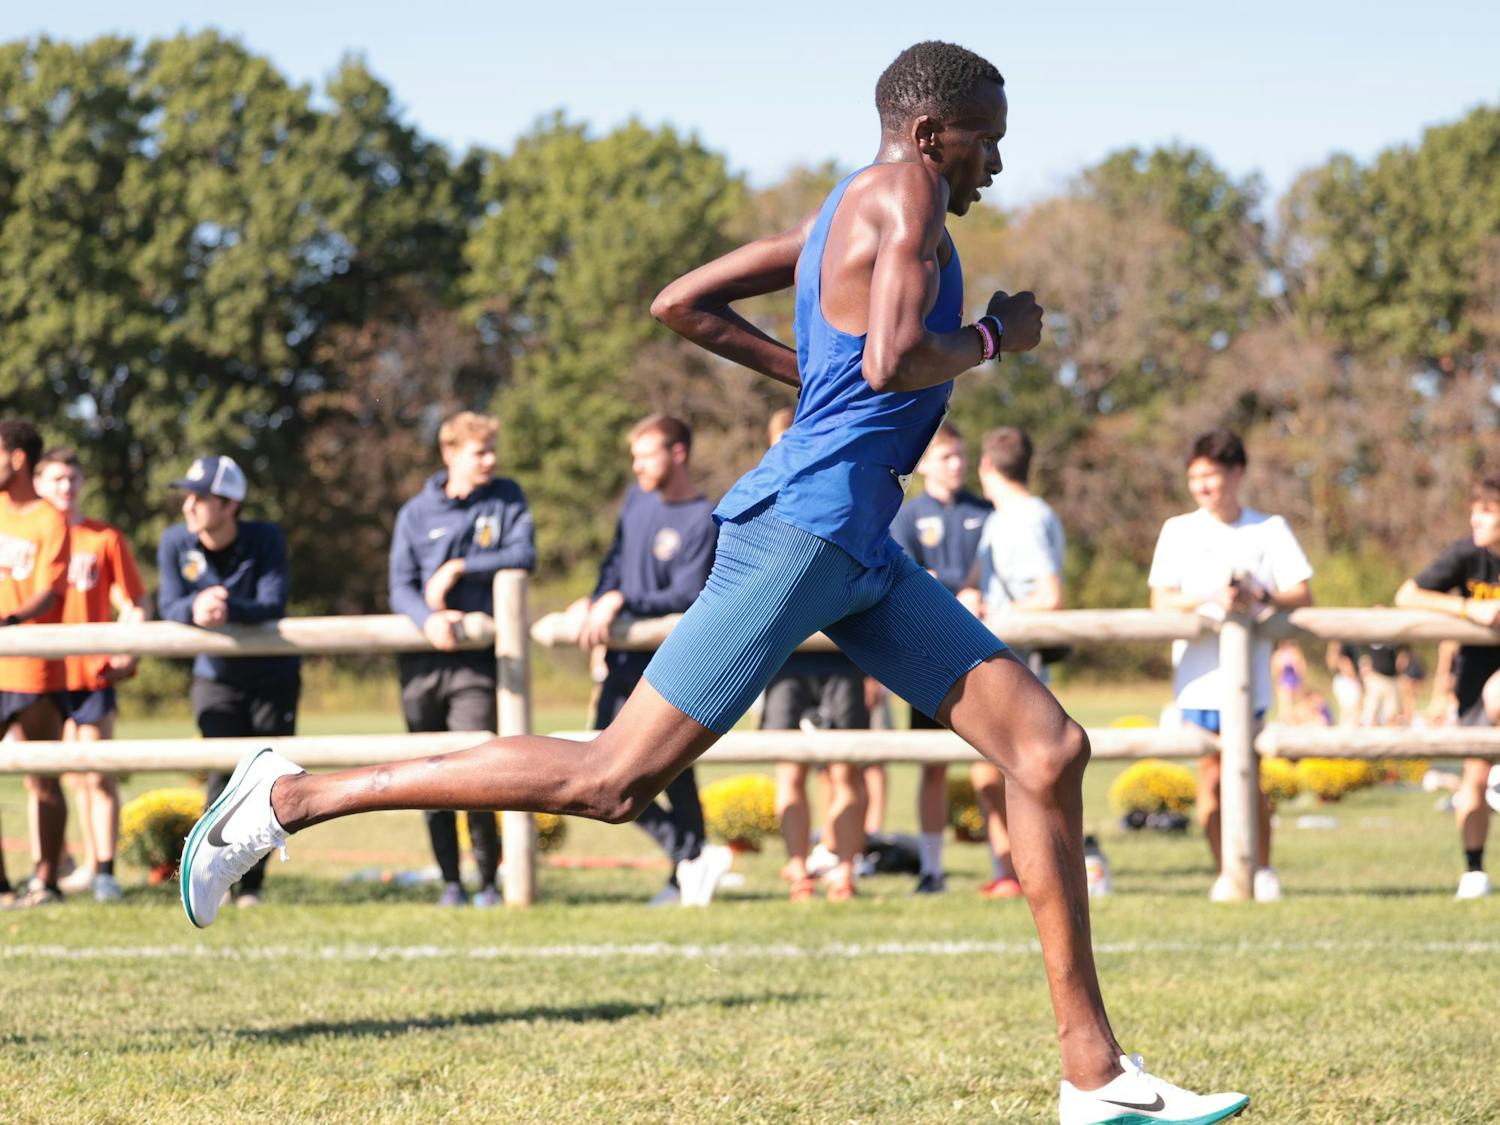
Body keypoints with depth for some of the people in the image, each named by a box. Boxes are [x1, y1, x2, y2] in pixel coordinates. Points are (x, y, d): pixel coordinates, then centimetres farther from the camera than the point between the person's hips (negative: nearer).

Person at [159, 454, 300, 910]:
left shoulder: (265, 539, -19)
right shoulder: (176, 542, -12)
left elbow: (273, 604, -29)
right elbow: (169, 607, -20)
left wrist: (228, 610, -48)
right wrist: (195, 610, -44)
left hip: (273, 675, -1)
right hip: (215, 678, 1)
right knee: (226, 770, -17)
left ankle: (250, 885, 14)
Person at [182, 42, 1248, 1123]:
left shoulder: (839, 218, 20)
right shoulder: (907, 192, -8)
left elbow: (681, 303, 23)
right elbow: (893, 365, -22)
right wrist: (994, 338, -4)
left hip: (859, 551, 11)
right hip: (805, 524, -11)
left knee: (1052, 750, 3)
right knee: (617, 779, -10)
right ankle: (291, 795, -2)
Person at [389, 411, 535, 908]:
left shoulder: (506, 499, 7)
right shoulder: (416, 513, 6)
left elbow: (524, 555, -5)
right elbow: (400, 588, 0)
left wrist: (460, 569, -11)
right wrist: (428, 619, -20)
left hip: (477, 660, -2)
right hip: (422, 660, 2)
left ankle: (489, 879, 0)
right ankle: (450, 882, 15)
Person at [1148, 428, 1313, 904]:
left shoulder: (1269, 529, 7)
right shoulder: (1179, 531, 8)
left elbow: (1302, 593, 2)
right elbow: (1160, 599, 0)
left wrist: (1261, 597, -17)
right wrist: (1210, 600, -16)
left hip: (1250, 677, -1)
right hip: (1200, 677, 1)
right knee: (1211, 775, -2)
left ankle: (1263, 870, 12)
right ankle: (1225, 873, 8)